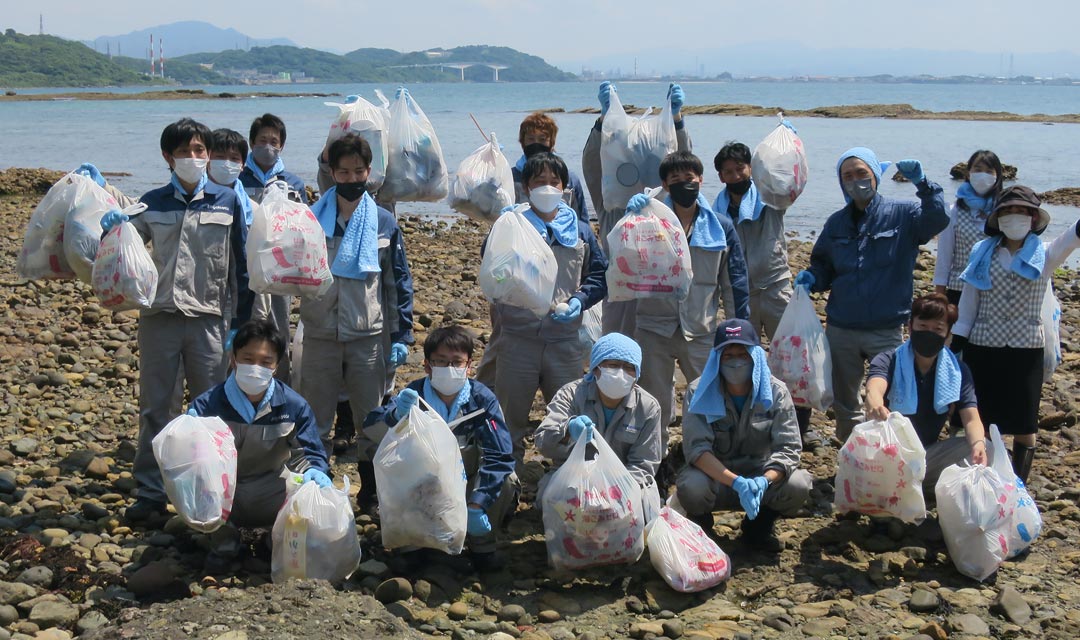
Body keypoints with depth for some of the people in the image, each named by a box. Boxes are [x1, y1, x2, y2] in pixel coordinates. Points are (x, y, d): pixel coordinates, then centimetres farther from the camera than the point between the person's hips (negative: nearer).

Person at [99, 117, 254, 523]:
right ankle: (150, 493, 14)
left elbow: (241, 266, 2)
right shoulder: (152, 204, 6)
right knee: (154, 407, 6)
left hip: (209, 319, -2)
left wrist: (240, 323, -1)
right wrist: (110, 228, -11)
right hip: (159, 317, 2)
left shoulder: (227, 202, 1)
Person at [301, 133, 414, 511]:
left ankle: (371, 492, 20)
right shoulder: (311, 220, 2)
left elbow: (399, 282, 6)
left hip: (368, 337, 0)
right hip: (319, 336, 0)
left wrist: (401, 336, 2)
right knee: (315, 423, 7)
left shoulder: (384, 223, 3)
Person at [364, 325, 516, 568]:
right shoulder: (413, 395, -15)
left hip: (468, 483, 0)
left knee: (506, 481, -27)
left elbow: (500, 456, -25)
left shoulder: (482, 399, -17)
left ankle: (481, 545, 0)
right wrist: (396, 415, -49)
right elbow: (370, 427, -26)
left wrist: (477, 505, -37)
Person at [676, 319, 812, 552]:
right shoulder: (699, 392, -13)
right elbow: (696, 448, -22)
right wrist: (736, 482, -38)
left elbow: (789, 448, -15)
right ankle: (700, 526, 2)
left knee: (798, 485, -28)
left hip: (760, 475, 2)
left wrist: (764, 481, -36)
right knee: (691, 487, -36)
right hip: (715, 476, -2)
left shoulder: (776, 392, -9)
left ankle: (759, 526, 5)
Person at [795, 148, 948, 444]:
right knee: (842, 403, 16)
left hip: (887, 330, -4)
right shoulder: (836, 222, 8)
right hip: (840, 330, 4)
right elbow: (824, 267, 15)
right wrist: (811, 278, -7)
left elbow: (937, 220, -23)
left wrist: (922, 184, -35)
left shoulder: (902, 214, -5)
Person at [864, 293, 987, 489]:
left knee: (986, 449, -20)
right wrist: (874, 404, -60)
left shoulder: (958, 371, 1)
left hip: (929, 453, 3)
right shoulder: (888, 361, -9)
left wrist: (978, 443, -36)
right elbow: (874, 388, -33)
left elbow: (971, 419, -10)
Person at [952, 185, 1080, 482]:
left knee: (1024, 425, 5)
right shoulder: (982, 252, 5)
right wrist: (957, 345, 1)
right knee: (980, 423, 7)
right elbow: (968, 302, 6)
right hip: (982, 348, 1)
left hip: (1026, 350, -1)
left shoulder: (1045, 255, 0)